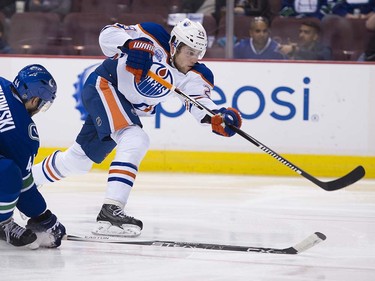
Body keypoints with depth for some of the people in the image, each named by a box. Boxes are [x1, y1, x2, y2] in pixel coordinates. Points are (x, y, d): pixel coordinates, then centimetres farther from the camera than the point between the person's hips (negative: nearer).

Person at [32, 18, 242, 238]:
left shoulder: (195, 75, -11)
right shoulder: (153, 37, -21)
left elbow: (200, 100, -27)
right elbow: (108, 33, -18)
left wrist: (219, 117, -47)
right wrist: (130, 45, -38)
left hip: (130, 108, 7)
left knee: (79, 160, 19)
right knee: (135, 141, -30)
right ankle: (110, 211, -37)